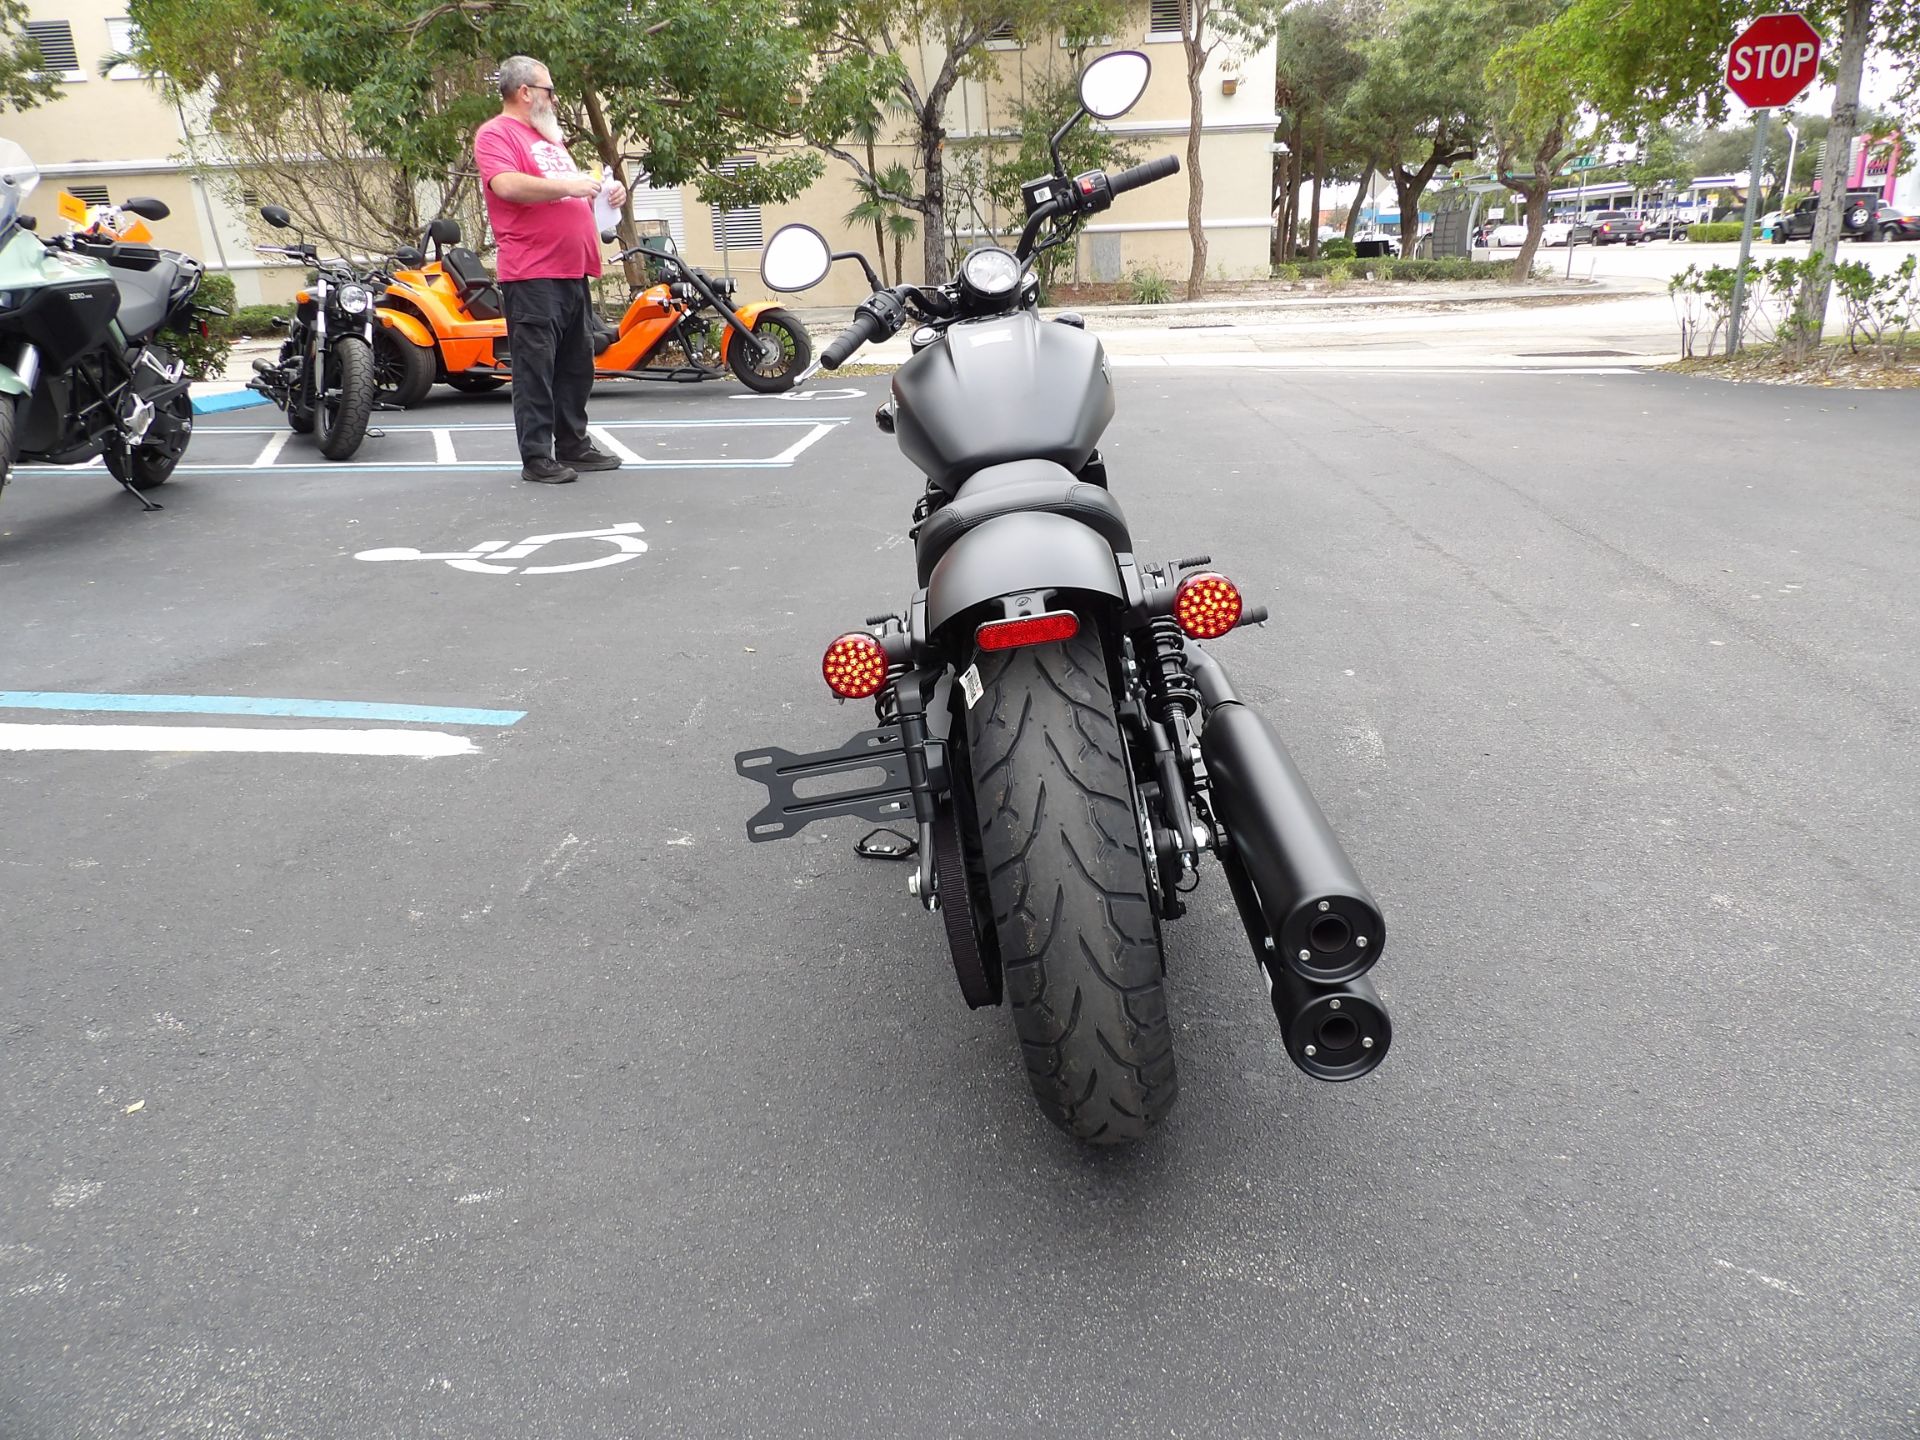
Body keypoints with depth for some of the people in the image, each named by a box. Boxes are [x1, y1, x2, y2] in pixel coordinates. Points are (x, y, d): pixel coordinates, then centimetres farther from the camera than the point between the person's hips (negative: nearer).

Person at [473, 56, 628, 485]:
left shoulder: (548, 137, 26)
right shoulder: (495, 134, -3)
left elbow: (573, 193, 33)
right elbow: (506, 185, -20)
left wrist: (605, 189, 13)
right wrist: (568, 186, -15)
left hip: (573, 272, 9)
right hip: (532, 275, -9)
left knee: (576, 367, 12)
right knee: (536, 369, -8)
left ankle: (574, 446, 20)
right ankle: (536, 457, -6)